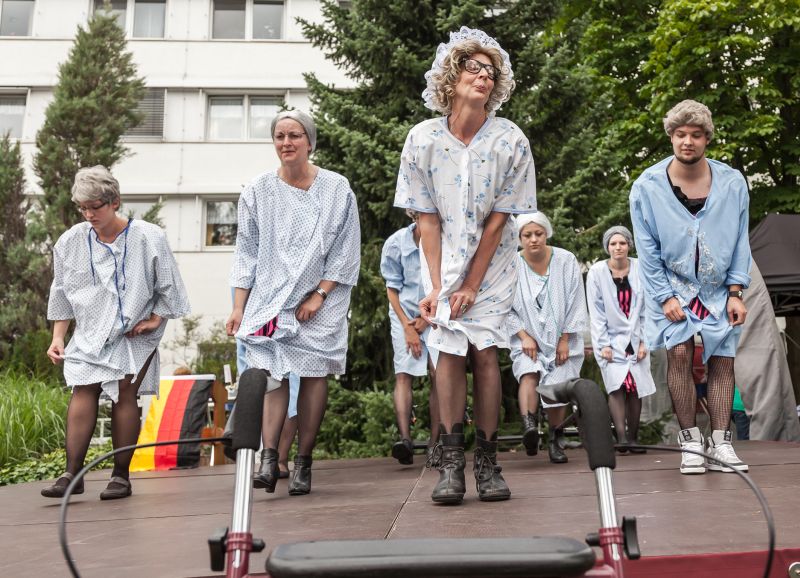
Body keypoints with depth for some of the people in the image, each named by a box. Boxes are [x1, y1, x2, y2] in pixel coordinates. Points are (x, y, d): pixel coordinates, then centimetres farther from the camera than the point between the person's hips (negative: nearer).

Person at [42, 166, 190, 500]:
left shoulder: (148, 238, -9)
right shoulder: (71, 241, 1)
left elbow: (168, 286, 0)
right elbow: (62, 294, 11)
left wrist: (156, 318, -8)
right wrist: (58, 337, 8)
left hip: (135, 333, -3)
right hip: (90, 333, 3)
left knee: (124, 395, -6)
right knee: (83, 390, -9)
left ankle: (121, 475, 3)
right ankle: (72, 473, -7)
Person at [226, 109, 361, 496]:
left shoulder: (337, 189, 0)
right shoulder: (257, 192, 5)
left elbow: (346, 251, 0)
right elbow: (247, 254, 7)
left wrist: (319, 295, -8)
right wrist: (238, 307, 1)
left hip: (322, 300, -1)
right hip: (270, 299, 1)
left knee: (315, 375, -2)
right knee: (272, 373, -11)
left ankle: (303, 463, 5)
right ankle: (269, 459, -12)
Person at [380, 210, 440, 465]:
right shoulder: (395, 244, -10)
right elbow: (392, 289, -1)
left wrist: (428, 318, -4)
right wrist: (407, 327, -7)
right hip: (405, 315, 0)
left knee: (438, 374, -10)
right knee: (403, 374, -12)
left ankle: (434, 441, -5)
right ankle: (405, 438, -18)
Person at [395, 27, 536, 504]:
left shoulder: (511, 140, -10)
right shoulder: (423, 138, -8)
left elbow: (499, 217, -10)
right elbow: (427, 217, -7)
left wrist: (472, 284, -12)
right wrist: (436, 285, -13)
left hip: (492, 266, 0)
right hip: (444, 263, 1)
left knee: (485, 352, -6)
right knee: (450, 351, -5)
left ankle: (488, 463, 3)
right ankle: (451, 464, 0)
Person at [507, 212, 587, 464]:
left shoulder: (565, 260, -7)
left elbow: (575, 304, -4)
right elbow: (507, 308, -3)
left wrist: (565, 340, -6)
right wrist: (524, 336, -11)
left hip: (561, 339, 1)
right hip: (528, 338, -1)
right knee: (529, 373, -27)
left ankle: (554, 441, 12)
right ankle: (529, 427, -39)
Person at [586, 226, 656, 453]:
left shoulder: (639, 269, -2)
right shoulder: (597, 272, -5)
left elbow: (645, 309, 1)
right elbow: (596, 313, -5)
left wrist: (643, 341, -3)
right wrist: (603, 344, -9)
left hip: (635, 338, 2)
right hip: (610, 338, -2)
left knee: (635, 388, 0)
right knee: (617, 385, -17)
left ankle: (633, 438, 9)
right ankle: (621, 437, -21)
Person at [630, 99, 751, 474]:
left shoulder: (732, 183, -4)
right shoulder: (647, 187, -8)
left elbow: (740, 243, 0)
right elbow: (647, 250, -6)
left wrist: (735, 293, -5)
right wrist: (665, 297, -11)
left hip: (718, 288, 2)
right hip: (672, 286, -2)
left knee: (722, 360, 0)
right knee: (679, 352, -13)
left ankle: (720, 444, 7)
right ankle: (690, 442, -2)